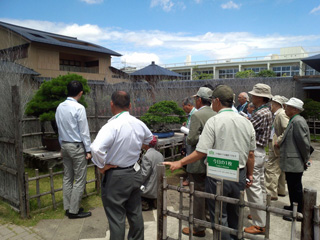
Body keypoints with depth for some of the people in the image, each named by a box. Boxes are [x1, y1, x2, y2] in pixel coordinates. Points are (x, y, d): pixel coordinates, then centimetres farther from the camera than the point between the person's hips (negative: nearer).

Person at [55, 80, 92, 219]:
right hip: (77, 146, -8)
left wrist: (62, 146, 19)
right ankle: (74, 211, 9)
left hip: (65, 145, 8)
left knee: (67, 178, 15)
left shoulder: (60, 107, 4)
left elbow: (59, 128, 11)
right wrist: (88, 150, -8)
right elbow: (84, 131, -15)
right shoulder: (79, 108, -17)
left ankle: (67, 208, 24)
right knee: (80, 180, 2)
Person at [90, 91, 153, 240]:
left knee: (116, 218, 8)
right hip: (135, 173, 7)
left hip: (116, 177, -6)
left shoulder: (112, 126, -23)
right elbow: (150, 140, 17)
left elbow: (96, 148, -37)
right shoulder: (139, 124, -2)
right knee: (135, 213, 22)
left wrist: (101, 166, -20)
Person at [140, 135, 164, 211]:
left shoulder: (147, 156, -20)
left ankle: (144, 203, 5)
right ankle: (154, 200, 14)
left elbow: (144, 175, -20)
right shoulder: (159, 154, 4)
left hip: (150, 191, -8)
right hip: (159, 188, 8)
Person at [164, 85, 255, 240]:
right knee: (235, 215, 23)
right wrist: (250, 175, 18)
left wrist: (180, 163, -9)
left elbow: (201, 152, -19)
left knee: (219, 217, 11)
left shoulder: (214, 121, -15)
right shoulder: (246, 122, 1)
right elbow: (251, 154, 6)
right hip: (240, 175, 6)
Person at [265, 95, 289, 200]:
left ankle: (271, 193, 0)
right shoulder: (277, 114, 14)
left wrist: (278, 141, -23)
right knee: (279, 169, 18)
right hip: (275, 146, 11)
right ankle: (280, 191, 31)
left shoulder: (281, 114, -17)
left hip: (277, 147, -11)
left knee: (271, 168, -6)